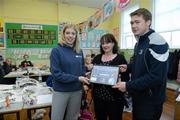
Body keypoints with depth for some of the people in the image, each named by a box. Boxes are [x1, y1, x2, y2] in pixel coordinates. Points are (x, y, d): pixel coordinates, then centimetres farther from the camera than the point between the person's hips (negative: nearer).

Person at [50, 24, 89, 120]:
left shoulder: (79, 52, 3)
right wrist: (77, 78, -20)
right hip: (61, 91, -4)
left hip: (77, 91, 5)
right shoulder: (56, 50, -11)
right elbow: (56, 73, -17)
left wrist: (84, 79, -9)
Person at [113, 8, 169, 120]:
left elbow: (156, 76, -28)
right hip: (138, 96, 9)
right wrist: (128, 67, 2)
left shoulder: (157, 43, -22)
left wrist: (128, 86, -23)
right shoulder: (139, 42, 8)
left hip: (150, 99, -8)